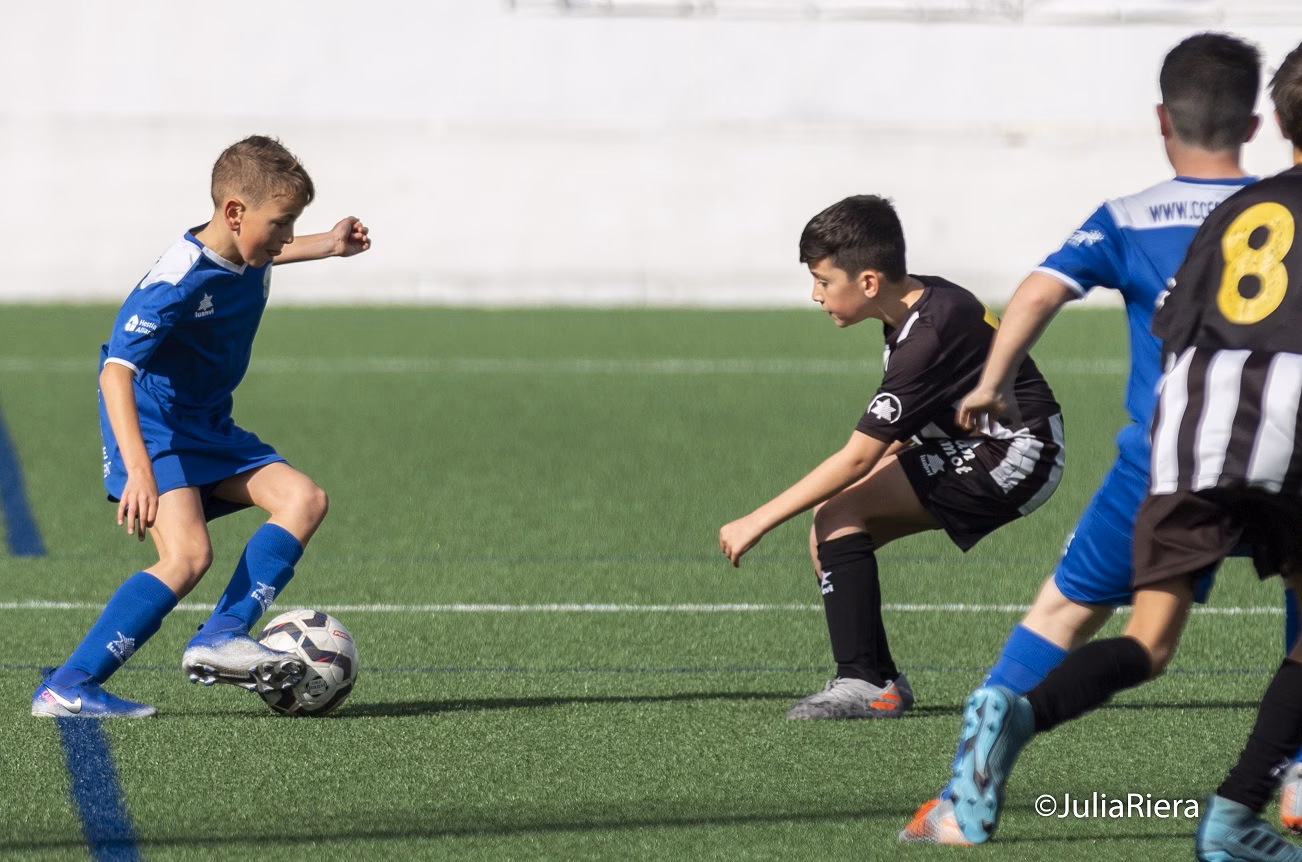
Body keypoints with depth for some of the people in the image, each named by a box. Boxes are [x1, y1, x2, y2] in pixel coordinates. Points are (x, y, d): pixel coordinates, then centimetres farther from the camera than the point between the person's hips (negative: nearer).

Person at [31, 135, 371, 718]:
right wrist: (138, 468, -45)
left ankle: (220, 639, -13)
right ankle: (66, 687, -22)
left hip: (209, 428, 9)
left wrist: (327, 246, 19)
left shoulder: (245, 255, 0)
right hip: (152, 425, -9)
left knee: (303, 499, -5)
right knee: (187, 555, -24)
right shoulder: (178, 282, -27)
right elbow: (116, 371, -35)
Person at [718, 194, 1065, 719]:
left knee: (837, 514, -19)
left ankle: (863, 684, -19)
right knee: (829, 536, 2)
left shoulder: (929, 337, -25)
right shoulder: (915, 301, 3)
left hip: (1013, 458, -10)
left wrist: (757, 522, -20)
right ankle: (880, 681, 5)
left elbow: (857, 459, -24)